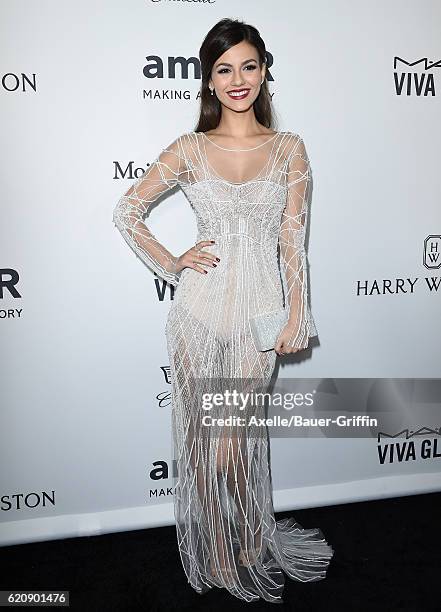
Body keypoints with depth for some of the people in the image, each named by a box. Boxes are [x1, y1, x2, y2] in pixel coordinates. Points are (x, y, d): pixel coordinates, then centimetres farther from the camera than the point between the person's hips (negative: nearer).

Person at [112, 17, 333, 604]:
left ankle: (249, 548, 37)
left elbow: (293, 241, 3)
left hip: (259, 311, 0)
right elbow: (127, 212, 9)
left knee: (239, 439, 7)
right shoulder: (190, 149, 2)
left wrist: (298, 315, 0)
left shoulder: (290, 149, 4)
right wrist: (171, 264, 0)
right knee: (204, 434, 10)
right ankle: (218, 557, 36)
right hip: (200, 310, 1)